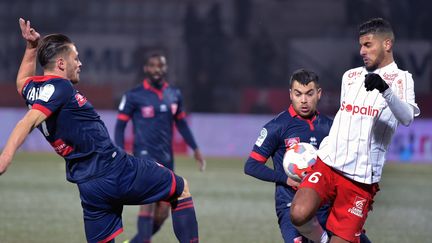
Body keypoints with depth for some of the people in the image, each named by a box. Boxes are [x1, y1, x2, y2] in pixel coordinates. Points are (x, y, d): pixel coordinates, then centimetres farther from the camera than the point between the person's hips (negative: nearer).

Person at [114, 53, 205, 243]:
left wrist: (195, 149, 16)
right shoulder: (134, 96, -4)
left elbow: (181, 123, 21)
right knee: (149, 201, -20)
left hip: (166, 158, 5)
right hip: (145, 154, -5)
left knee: (163, 211, 4)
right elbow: (120, 125, -1)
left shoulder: (174, 95, 10)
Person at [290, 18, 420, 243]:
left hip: (361, 179, -4)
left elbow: (407, 117, -21)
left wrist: (385, 89, -38)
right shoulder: (350, 76, 17)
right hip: (327, 163, 4)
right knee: (299, 215, -21)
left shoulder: (400, 79, -1)